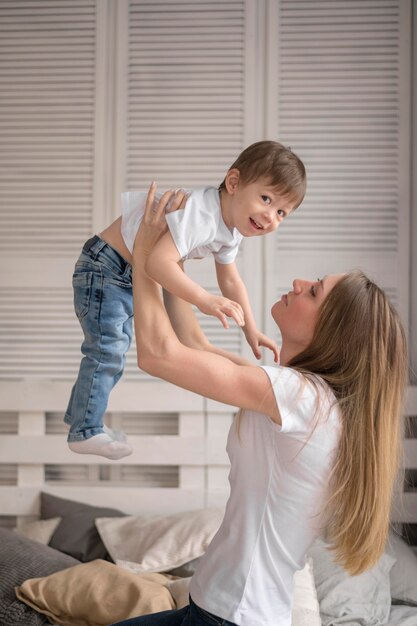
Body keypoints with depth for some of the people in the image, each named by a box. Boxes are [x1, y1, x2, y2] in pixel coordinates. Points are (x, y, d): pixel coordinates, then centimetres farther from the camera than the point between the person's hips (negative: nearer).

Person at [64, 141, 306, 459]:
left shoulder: (231, 230, -1)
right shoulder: (199, 212, -33)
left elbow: (231, 281, 11)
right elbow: (159, 261, -44)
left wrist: (251, 329, 6)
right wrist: (204, 299, -47)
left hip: (129, 276, 10)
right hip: (103, 268, -10)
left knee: (115, 349, 19)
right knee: (108, 351, -10)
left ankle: (81, 415, 34)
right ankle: (86, 431, 4)